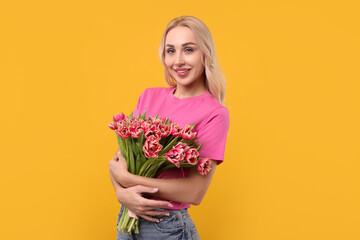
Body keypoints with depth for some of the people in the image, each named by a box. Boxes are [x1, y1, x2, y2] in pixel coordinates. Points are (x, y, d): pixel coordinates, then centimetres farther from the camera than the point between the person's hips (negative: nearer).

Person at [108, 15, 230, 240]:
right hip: (127, 217, 4)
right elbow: (119, 156, 3)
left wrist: (124, 178, -17)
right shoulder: (150, 96, 2)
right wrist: (122, 192, -17)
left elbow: (195, 192, -19)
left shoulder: (214, 113, -14)